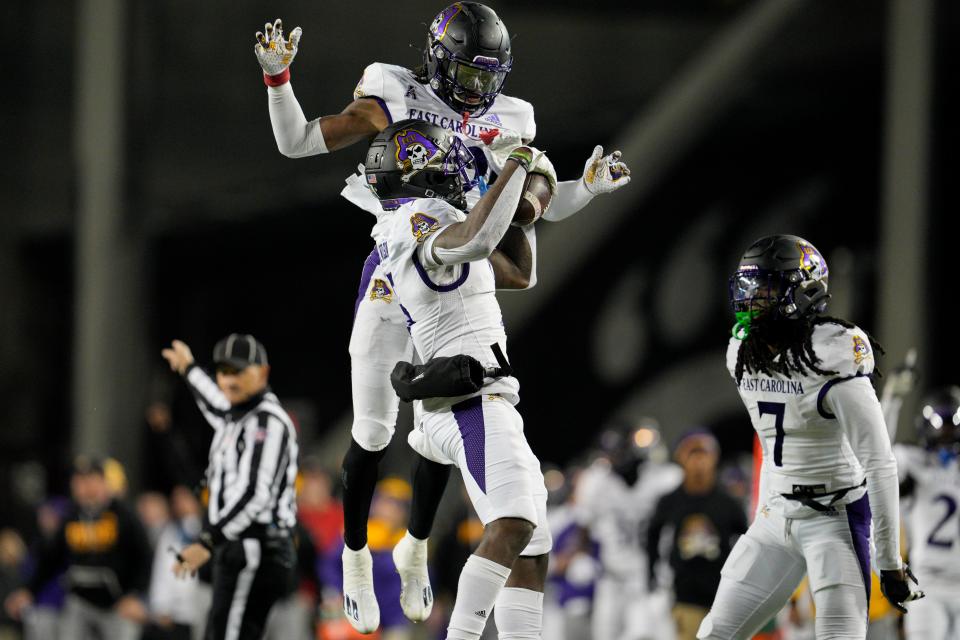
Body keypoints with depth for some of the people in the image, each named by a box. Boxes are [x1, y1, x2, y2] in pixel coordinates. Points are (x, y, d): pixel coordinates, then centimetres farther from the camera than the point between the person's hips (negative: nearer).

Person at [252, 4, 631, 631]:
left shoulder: (506, 125, 6)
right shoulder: (395, 102, -5)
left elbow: (543, 204, 14)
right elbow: (297, 142, 0)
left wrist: (590, 185, -3)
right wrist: (278, 79, -13)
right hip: (392, 279, -3)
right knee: (373, 432, -1)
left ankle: (417, 547, 28)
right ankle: (356, 557, 17)